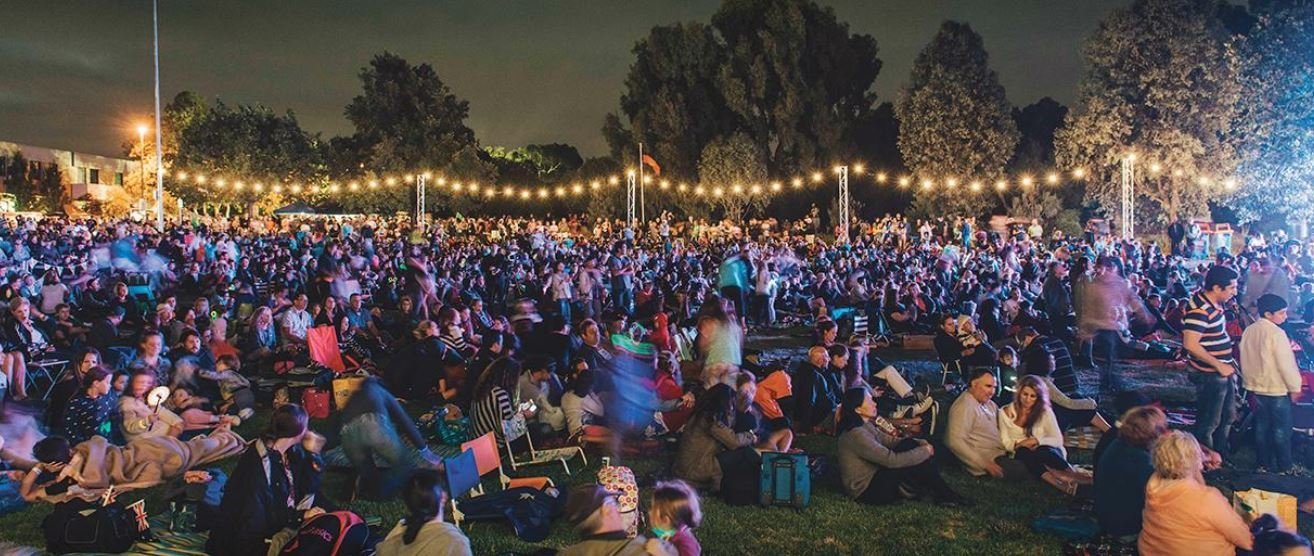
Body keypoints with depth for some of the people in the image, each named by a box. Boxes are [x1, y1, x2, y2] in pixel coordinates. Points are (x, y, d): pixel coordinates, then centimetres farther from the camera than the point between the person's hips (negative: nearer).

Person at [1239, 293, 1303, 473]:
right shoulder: (1276, 333, -19)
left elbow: (1245, 360, 11)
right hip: (1277, 389, -7)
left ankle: (1265, 463, 21)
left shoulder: (1248, 331, 3)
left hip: (1257, 387, 7)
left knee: (1262, 426, 13)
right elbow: (1286, 363, -19)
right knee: (1281, 429, 4)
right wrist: (1295, 387, -9)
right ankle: (1283, 465, 12)